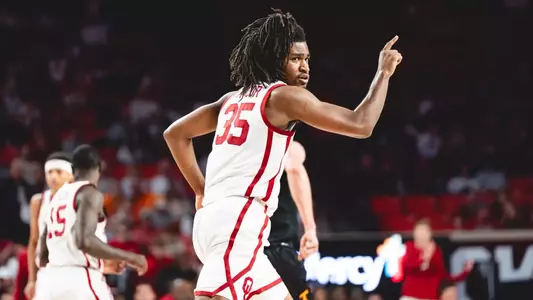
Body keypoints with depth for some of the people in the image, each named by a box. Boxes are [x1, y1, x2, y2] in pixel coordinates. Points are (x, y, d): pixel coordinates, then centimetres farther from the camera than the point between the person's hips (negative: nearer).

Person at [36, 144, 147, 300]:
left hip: (53, 280, 8)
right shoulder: (90, 194, -5)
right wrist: (128, 257, -10)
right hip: (81, 281, -8)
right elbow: (85, 241, -22)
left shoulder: (58, 197, 20)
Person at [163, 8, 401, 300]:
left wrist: (202, 191, 29)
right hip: (237, 222, -10)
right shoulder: (285, 96, -3)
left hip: (212, 218, 10)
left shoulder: (234, 99, 21)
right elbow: (360, 125, -6)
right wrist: (383, 73, 7)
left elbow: (175, 133, 28)